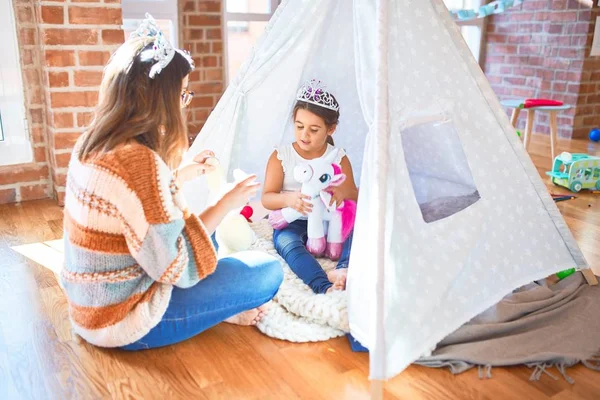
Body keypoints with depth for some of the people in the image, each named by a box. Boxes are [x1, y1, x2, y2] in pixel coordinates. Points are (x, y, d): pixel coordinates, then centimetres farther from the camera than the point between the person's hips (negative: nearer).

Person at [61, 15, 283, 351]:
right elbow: (177, 268, -24)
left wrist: (183, 175, 14)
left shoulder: (92, 144, -1)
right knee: (268, 271, -7)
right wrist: (227, 203, -15)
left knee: (200, 225, 25)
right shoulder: (138, 160, -29)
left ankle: (222, 307, 12)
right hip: (126, 322, -9)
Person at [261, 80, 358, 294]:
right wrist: (287, 199, -30)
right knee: (286, 242, -36)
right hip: (292, 223, -2)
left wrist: (345, 192, -25)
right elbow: (266, 198, -5)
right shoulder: (280, 156, -1)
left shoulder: (339, 158, 4)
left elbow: (355, 195, 2)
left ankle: (344, 270, -48)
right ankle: (324, 287, -56)